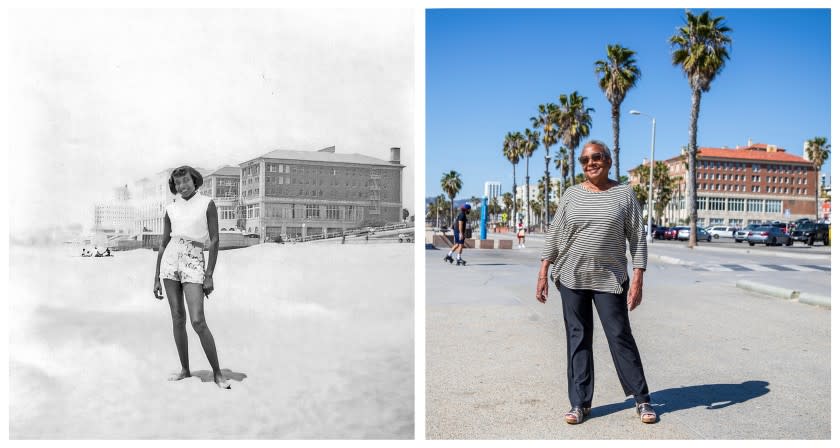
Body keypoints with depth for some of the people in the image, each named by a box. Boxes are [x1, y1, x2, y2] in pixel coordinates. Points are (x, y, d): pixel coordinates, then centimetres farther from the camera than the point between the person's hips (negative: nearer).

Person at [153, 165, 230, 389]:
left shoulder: (207, 203, -2)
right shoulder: (171, 209, 9)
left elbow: (215, 240, -5)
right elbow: (163, 244, 12)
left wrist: (209, 276, -11)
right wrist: (156, 279, 10)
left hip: (194, 264, -4)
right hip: (170, 261, 4)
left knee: (198, 322, -12)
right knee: (178, 318, 6)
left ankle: (217, 373, 0)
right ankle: (185, 369, 21)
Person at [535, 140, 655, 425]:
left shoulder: (624, 195, 1)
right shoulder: (572, 195, 6)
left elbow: (637, 239, 0)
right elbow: (554, 235, 7)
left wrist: (637, 279, -8)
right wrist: (543, 273, 2)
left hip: (610, 279, -2)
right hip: (572, 277, 2)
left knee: (620, 336, 1)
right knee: (577, 338, 6)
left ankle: (642, 400, 16)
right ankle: (580, 403, 15)